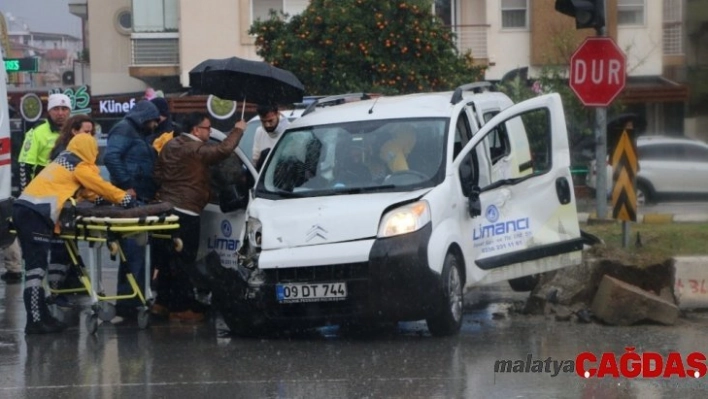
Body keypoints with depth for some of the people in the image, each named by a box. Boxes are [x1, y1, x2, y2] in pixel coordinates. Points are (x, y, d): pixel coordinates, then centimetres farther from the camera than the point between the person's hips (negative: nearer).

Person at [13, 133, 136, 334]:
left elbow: (85, 190, 31)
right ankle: (35, 322, -14)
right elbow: (101, 186, 7)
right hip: (36, 213, -9)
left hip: (24, 208, 9)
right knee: (35, 268, -11)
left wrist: (108, 197, 24)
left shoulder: (64, 162, 27)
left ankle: (41, 316, 11)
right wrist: (125, 198, 18)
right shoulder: (80, 166, 2)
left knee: (35, 266, 10)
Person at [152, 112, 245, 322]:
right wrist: (238, 130, -10)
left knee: (169, 258, 17)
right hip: (186, 213, -10)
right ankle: (180, 308, -4)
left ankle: (162, 302, 23)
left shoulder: (171, 146, 13)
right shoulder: (196, 150, -16)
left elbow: (158, 172, 19)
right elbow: (223, 150, -24)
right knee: (184, 261, -5)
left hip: (167, 207, 10)